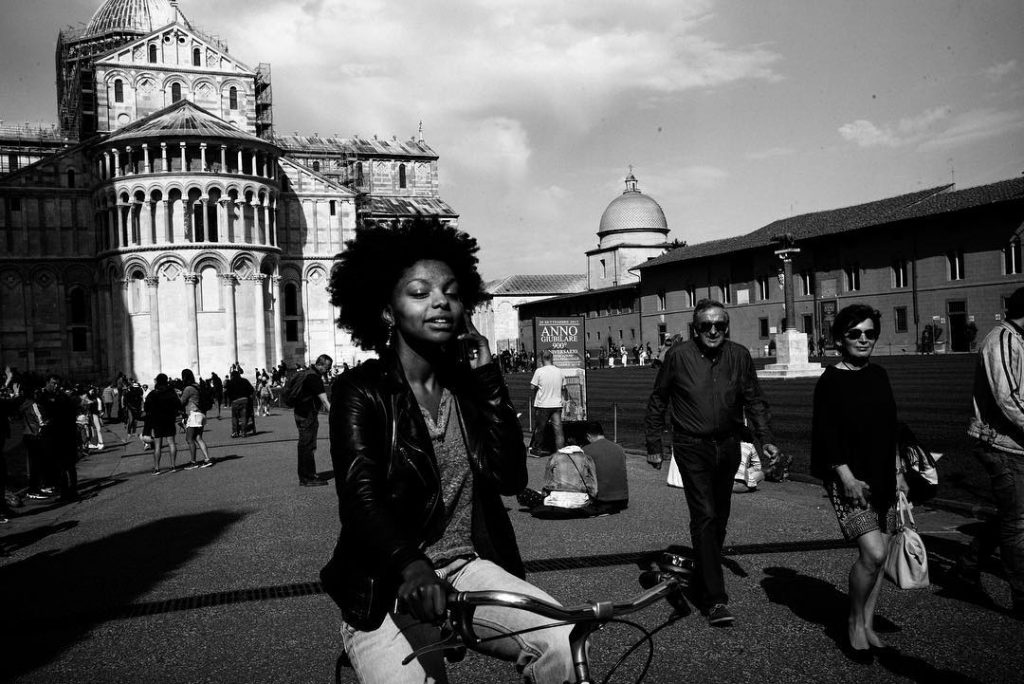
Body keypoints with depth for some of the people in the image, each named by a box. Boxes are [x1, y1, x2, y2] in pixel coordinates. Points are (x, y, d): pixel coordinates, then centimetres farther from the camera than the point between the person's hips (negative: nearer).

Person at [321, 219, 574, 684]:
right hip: (387, 588, -3)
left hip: (467, 568, 3)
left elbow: (511, 479, -5)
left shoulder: (467, 384, 7)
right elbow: (361, 496, -22)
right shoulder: (361, 392, -6)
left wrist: (488, 378, -10)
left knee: (563, 642, -22)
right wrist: (410, 566, -41)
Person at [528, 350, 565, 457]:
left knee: (539, 428, 9)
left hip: (542, 405, -2)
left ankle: (536, 450, 18)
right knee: (558, 429, 1)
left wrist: (532, 401, 8)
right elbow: (563, 388, 11)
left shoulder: (539, 371, -8)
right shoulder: (559, 371, 3)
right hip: (557, 404, 3)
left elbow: (533, 388, -5)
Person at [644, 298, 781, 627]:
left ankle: (705, 572, 39)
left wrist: (766, 439, -3)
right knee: (704, 517, -12)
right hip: (692, 448, -4)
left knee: (720, 516, 16)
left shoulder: (739, 356, 0)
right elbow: (657, 401, 1)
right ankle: (715, 599, -10)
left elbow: (754, 400, 8)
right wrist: (653, 445, 3)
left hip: (728, 447, 4)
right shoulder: (678, 355, -8)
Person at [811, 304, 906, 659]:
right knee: (872, 553, -15)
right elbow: (825, 436, -13)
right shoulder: (830, 381, -9)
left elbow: (890, 428, 18)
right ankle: (855, 622, 6)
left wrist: (897, 471, 16)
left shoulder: (879, 375, 10)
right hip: (849, 479, -7)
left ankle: (868, 625, 22)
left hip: (882, 477, 7)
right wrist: (846, 477, -19)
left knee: (879, 555, 8)